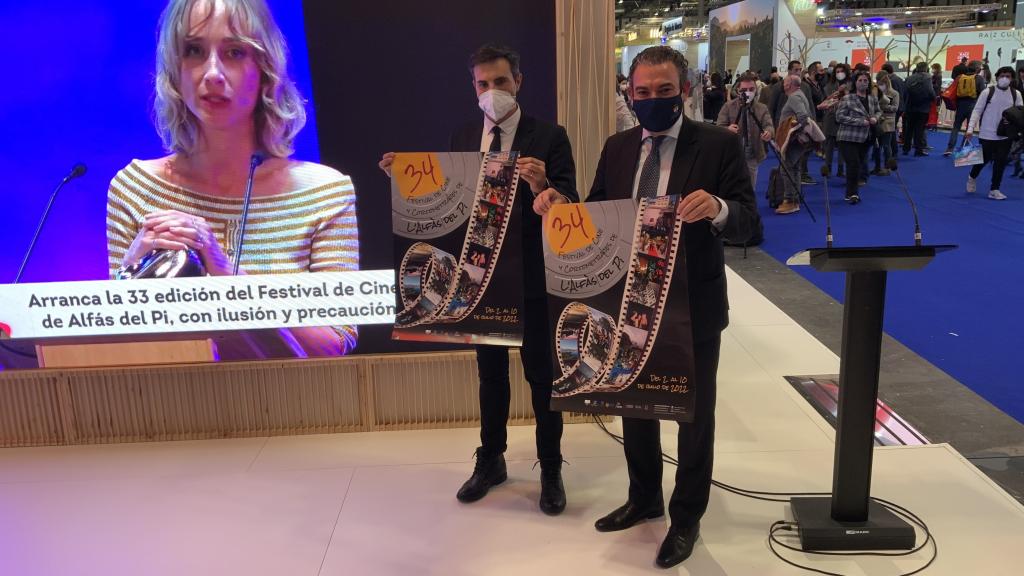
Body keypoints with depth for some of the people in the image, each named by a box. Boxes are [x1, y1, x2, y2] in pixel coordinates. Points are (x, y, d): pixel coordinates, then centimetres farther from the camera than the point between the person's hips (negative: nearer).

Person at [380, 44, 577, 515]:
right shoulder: (462, 137, 4)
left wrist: (542, 187, -35)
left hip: (533, 277, -4)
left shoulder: (549, 137, -9)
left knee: (542, 374, 8)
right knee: (490, 372, 17)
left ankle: (551, 470, 24)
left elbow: (569, 207, -15)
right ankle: (490, 460, 34)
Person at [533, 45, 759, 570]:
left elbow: (748, 223, -15)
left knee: (694, 413, 11)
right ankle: (644, 498, 41)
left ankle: (686, 518, 30)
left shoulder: (719, 144, -10)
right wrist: (555, 205, -14)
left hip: (693, 305, -4)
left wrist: (718, 208, -36)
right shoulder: (616, 148, 4)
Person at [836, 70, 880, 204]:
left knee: (860, 164, 10)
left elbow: (878, 111, 22)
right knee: (853, 164, -14)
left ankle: (851, 193, 21)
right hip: (848, 138, -6)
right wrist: (860, 121, -20)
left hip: (865, 138, 6)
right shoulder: (847, 99, -10)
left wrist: (875, 118, -3)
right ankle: (852, 193, -3)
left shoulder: (873, 99, 6)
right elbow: (839, 117, -15)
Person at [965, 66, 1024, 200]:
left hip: (1006, 135, 3)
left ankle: (994, 190, 10)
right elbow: (977, 111, -5)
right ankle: (972, 178, 36)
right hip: (987, 134, -3)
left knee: (1001, 162, 2)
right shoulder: (987, 92, -5)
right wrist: (970, 129, -13)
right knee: (984, 159, 7)